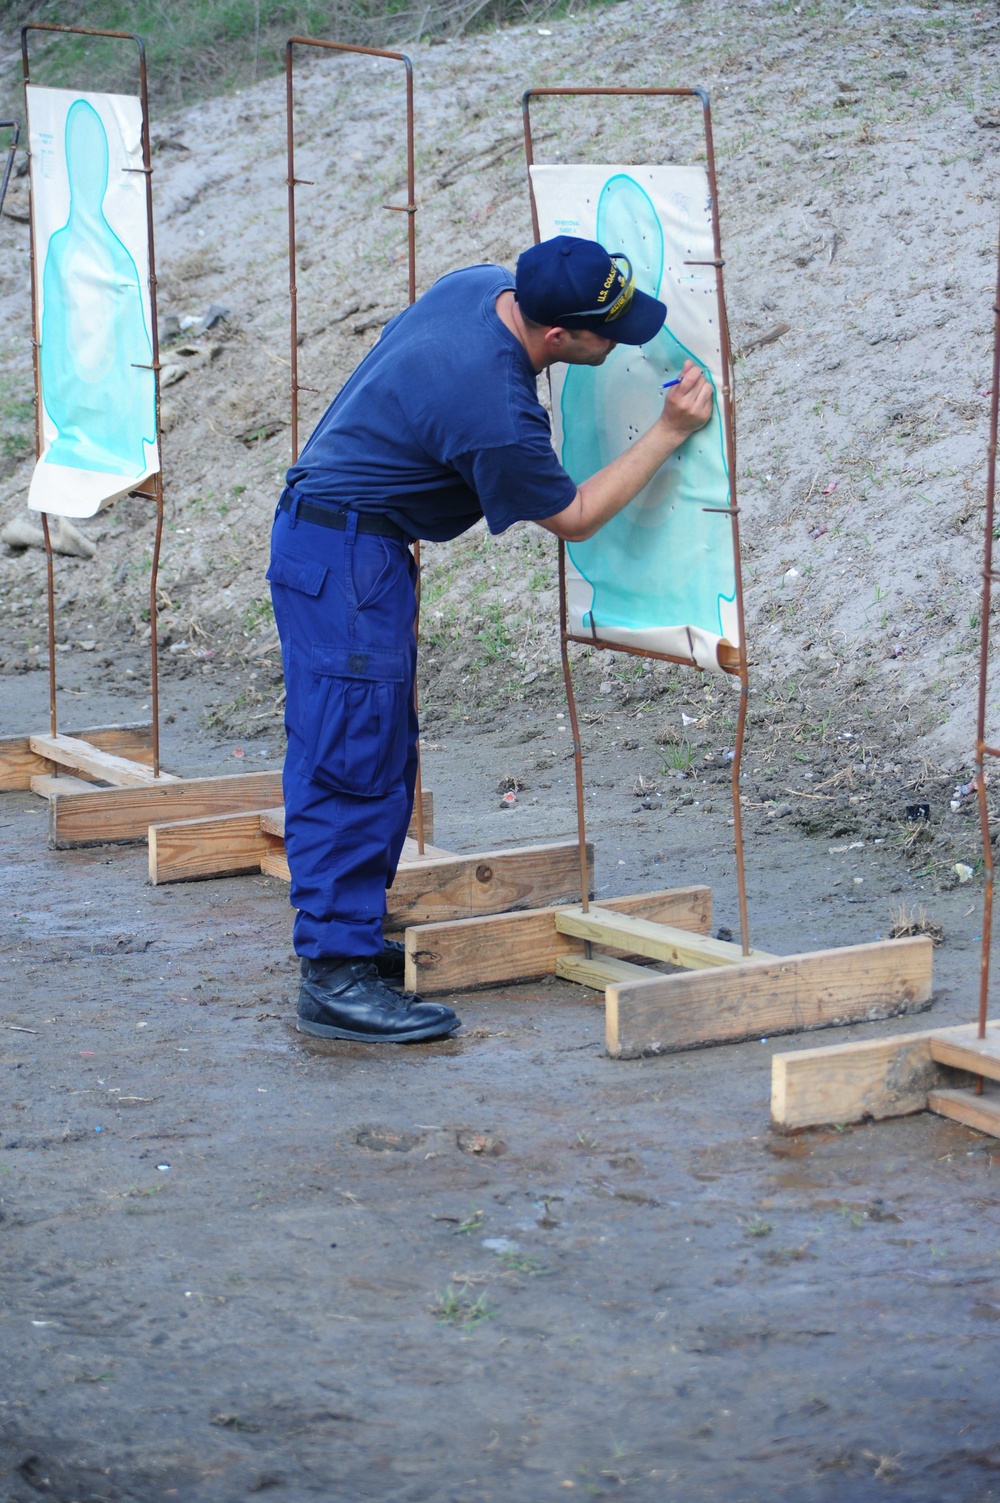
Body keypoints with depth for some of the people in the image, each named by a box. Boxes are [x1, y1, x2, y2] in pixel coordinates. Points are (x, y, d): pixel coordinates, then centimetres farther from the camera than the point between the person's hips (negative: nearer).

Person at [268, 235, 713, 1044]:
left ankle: (356, 937, 20)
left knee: (384, 756, 14)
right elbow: (573, 517, -11)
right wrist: (669, 433, -9)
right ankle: (337, 976, -11)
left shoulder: (482, 284, -2)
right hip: (345, 560, -10)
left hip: (326, 538, 10)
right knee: (351, 763, -11)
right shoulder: (494, 413, -28)